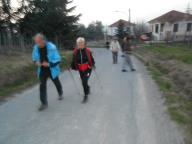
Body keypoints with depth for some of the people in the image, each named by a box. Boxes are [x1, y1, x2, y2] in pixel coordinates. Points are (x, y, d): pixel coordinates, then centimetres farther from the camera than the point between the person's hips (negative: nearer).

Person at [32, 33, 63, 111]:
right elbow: (34, 57, 10)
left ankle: (60, 94, 48)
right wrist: (36, 62, -12)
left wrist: (49, 64, -31)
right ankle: (44, 103, 11)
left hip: (52, 70, -3)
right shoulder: (36, 47, -8)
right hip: (42, 70, 3)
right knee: (42, 86, -1)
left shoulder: (51, 47, -23)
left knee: (56, 83, 19)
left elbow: (57, 60, -20)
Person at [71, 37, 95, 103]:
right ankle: (88, 88, 51)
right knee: (83, 82, 17)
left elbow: (91, 58, -2)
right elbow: (74, 60, 3)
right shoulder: (75, 51, -5)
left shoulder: (87, 50, -10)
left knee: (84, 82, -13)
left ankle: (86, 95, 4)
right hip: (80, 70, 4)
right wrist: (72, 67, -5)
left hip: (88, 69, -3)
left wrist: (93, 65, -13)